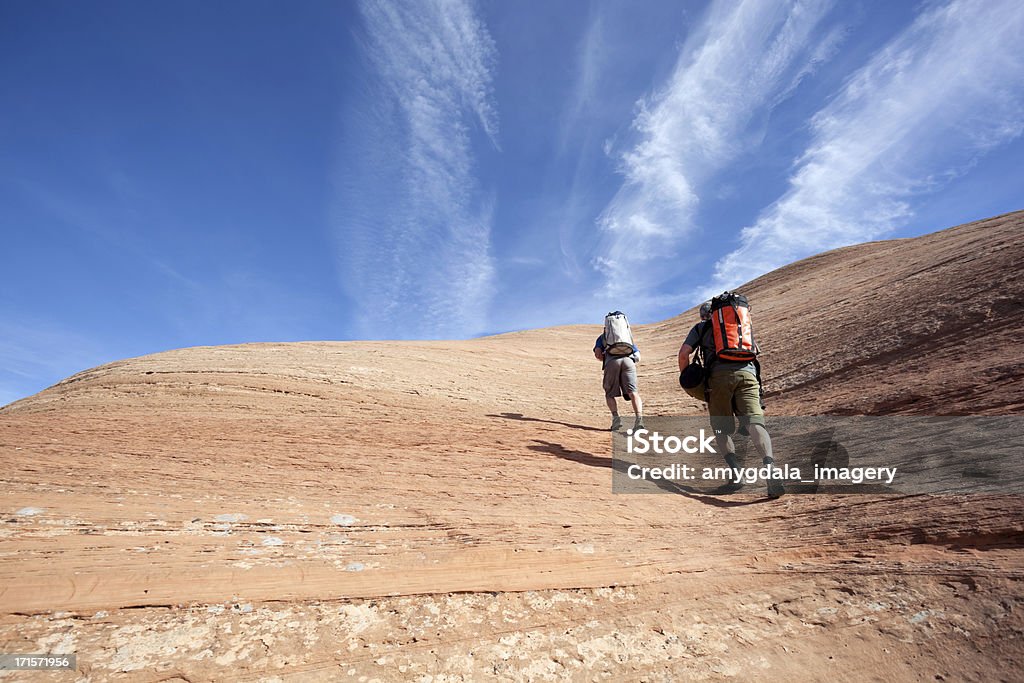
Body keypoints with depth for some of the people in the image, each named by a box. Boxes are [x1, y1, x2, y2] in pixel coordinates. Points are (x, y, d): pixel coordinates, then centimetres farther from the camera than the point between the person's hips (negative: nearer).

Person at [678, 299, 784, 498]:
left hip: (719, 375, -2)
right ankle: (769, 465, -37)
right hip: (747, 373, 2)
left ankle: (734, 467, -15)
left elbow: (684, 353, 11)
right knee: (755, 423, -12)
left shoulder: (701, 327, 23)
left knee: (721, 429, 8)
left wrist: (685, 377, 24)